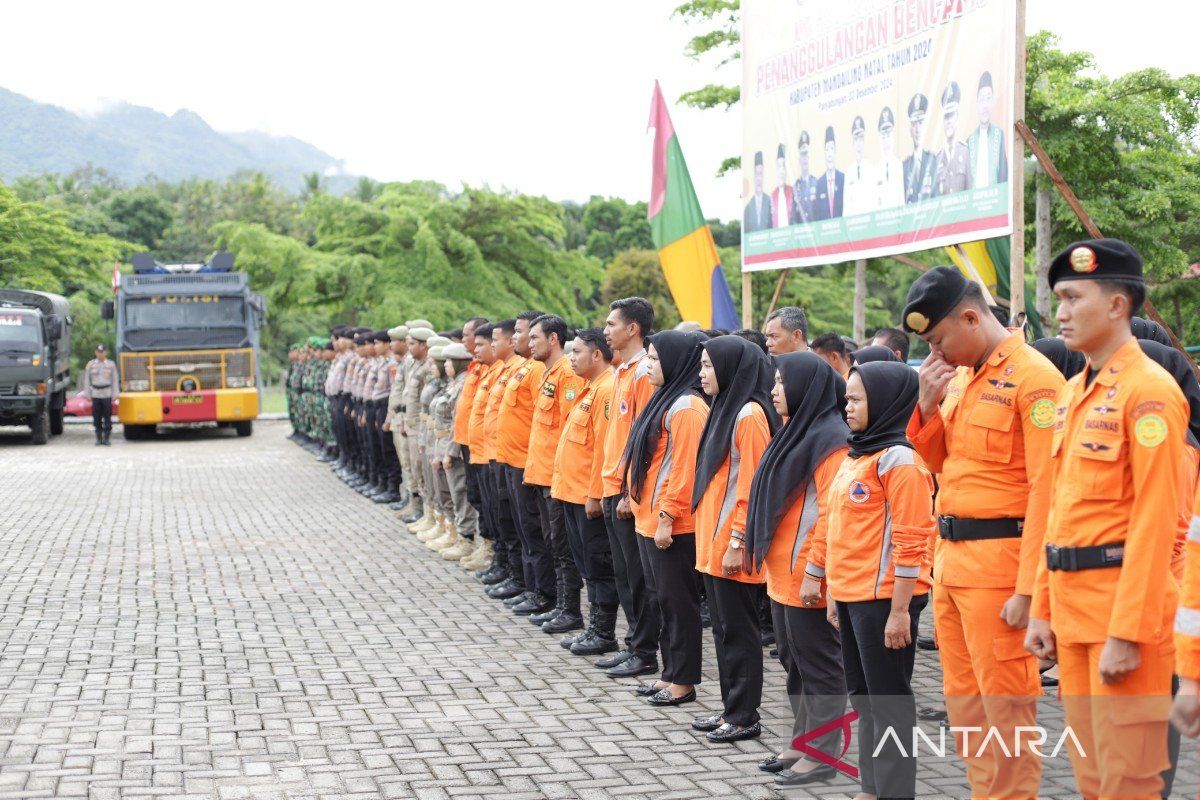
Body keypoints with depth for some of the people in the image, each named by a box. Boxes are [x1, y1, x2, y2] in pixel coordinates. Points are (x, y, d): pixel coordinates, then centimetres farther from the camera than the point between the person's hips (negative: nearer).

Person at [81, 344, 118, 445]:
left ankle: (106, 437, 1)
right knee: (96, 418, 1)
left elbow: (115, 380, 6)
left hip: (107, 394, -1)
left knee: (107, 417, -4)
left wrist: (114, 395, 0)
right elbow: (86, 380, 10)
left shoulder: (111, 365, 5)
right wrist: (87, 394, 5)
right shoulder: (90, 365, 8)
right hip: (95, 394, 1)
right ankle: (98, 438, 8)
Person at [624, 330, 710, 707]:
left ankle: (683, 682, 5)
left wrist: (667, 516, -21)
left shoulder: (687, 407, -16)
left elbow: (684, 468, -21)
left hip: (673, 526, -10)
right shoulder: (665, 399, 15)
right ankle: (671, 673, 22)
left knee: (678, 601, -2)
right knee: (664, 598, 15)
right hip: (650, 519, 10)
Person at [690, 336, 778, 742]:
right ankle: (731, 708, 22)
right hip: (712, 540, 9)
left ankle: (744, 717, 6)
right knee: (724, 628, 14)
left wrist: (737, 541, -20)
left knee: (738, 631, -1)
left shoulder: (749, 415, -15)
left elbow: (752, 485, -19)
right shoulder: (724, 409, 14)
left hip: (732, 546, -9)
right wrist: (709, 535, 17)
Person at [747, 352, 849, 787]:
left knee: (818, 663, 0)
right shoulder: (797, 432, 15)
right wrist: (765, 555, 16)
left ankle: (823, 755, 8)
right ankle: (801, 743, 26)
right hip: (782, 573, 10)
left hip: (808, 579, -10)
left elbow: (832, 513, -21)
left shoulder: (830, 440, -16)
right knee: (795, 662, 16)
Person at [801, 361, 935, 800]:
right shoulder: (855, 457, 14)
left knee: (888, 701, -2)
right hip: (850, 596, 9)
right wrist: (831, 585, 19)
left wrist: (900, 610, -20)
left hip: (883, 598, -9)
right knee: (863, 697, 16)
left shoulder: (898, 459, -13)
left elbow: (910, 542, -17)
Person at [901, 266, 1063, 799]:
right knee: (963, 702, 15)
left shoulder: (1034, 378, -14)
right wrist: (929, 404, 3)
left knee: (1005, 708, -2)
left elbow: (1046, 490, -18)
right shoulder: (961, 377, 13)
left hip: (999, 564, -9)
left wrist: (1028, 589, -21)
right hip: (952, 559, 9)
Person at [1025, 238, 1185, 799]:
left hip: (1124, 605, -8)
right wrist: (1043, 609, 14)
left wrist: (1127, 632, -20)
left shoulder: (1149, 391, -12)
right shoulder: (1073, 393, 15)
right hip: (1073, 607, 8)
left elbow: (1154, 521, -17)